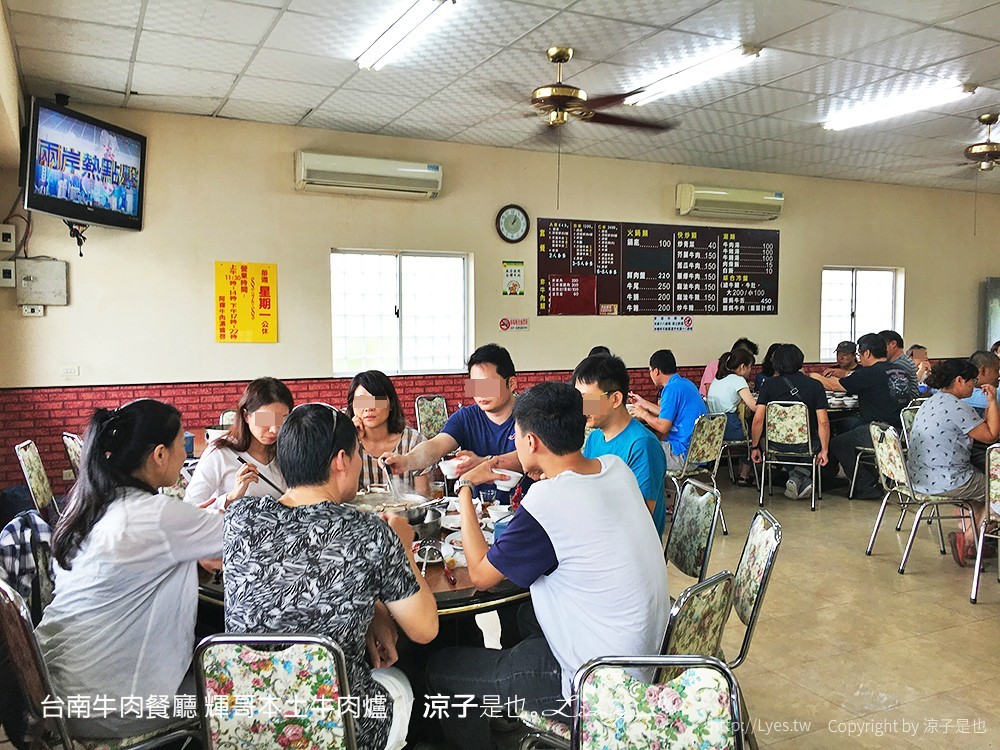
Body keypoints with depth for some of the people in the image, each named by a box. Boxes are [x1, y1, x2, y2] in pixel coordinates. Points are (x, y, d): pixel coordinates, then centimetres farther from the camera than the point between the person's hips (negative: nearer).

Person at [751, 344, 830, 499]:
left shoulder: (769, 384, -4)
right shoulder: (815, 386, -4)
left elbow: (758, 419, -8)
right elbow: (823, 422, -8)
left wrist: (755, 447, 4)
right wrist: (824, 450, 3)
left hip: (777, 446, 1)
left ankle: (795, 477, 13)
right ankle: (801, 475, 11)